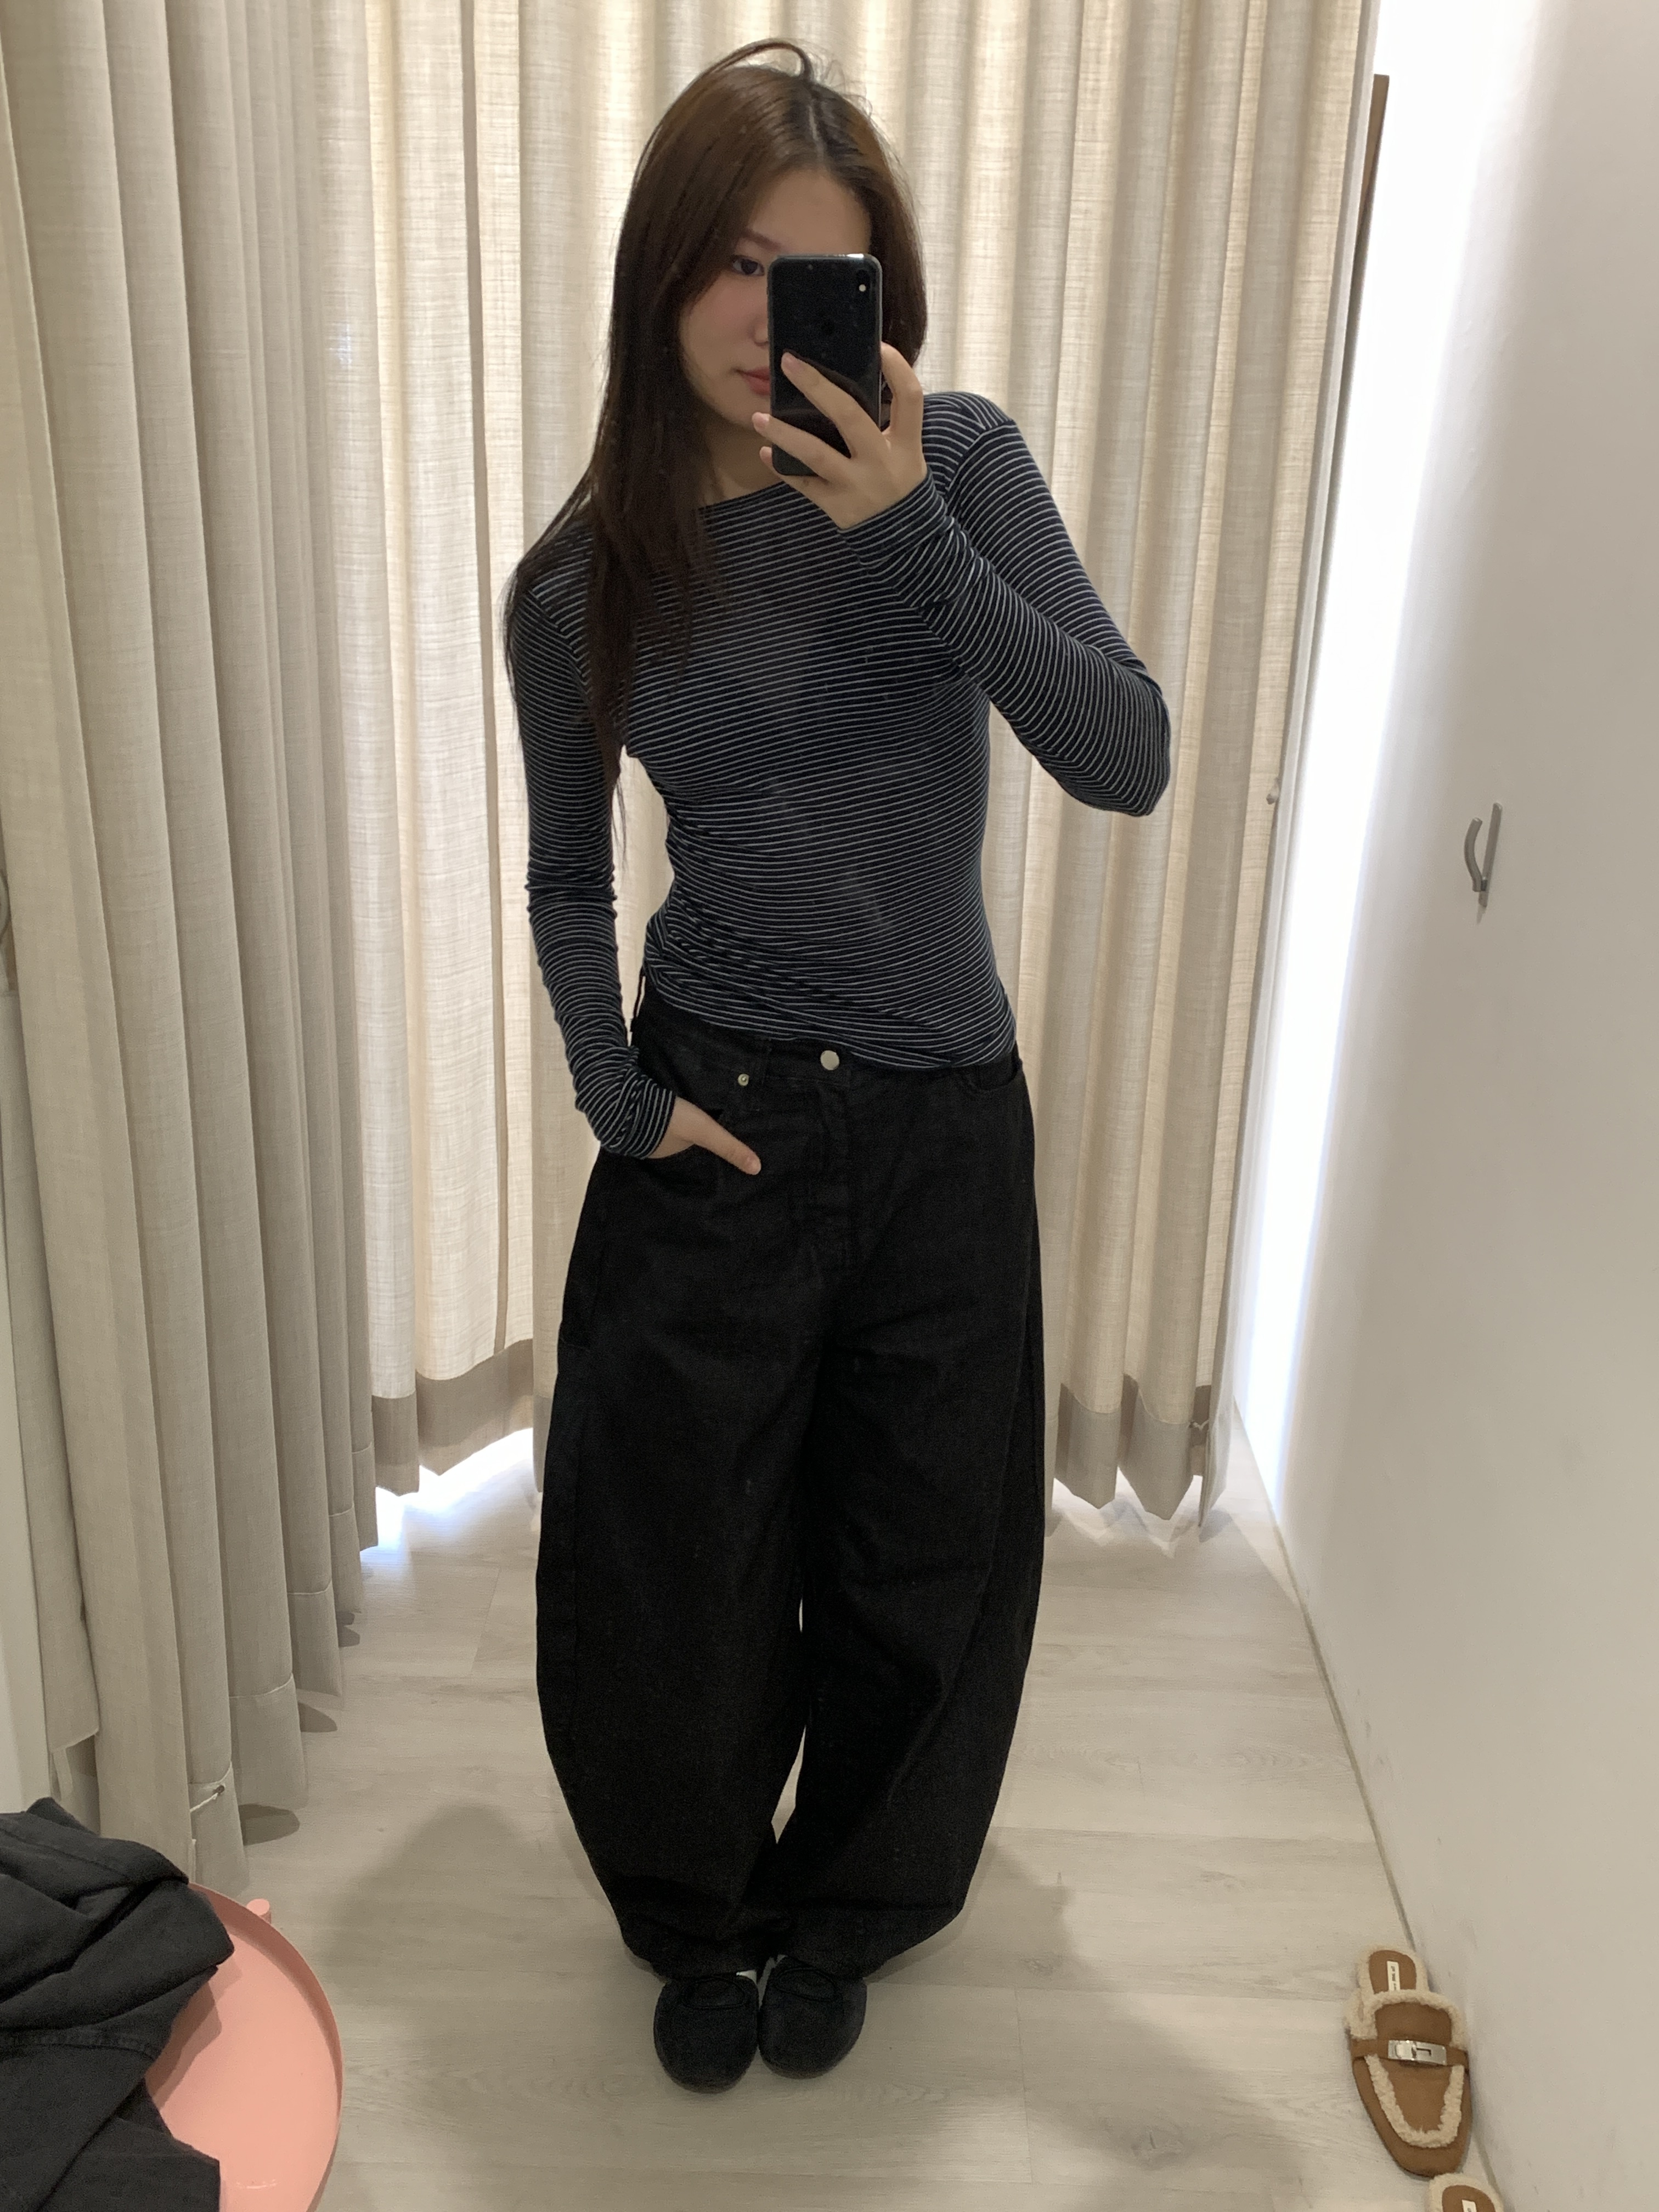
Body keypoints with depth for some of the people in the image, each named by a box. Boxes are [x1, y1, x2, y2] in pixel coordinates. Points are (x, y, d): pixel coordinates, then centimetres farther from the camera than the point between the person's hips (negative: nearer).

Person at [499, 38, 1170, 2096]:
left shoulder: (956, 462, -6)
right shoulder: (580, 584, -4)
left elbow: (1130, 761, -16)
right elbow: (566, 875, 8)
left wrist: (915, 537, -25)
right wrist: (609, 1087, -6)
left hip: (943, 1118, 1)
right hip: (716, 1123, 0)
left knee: (923, 1555, 13)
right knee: (672, 1551, 10)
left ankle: (844, 1909, 42)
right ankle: (698, 1915, 40)